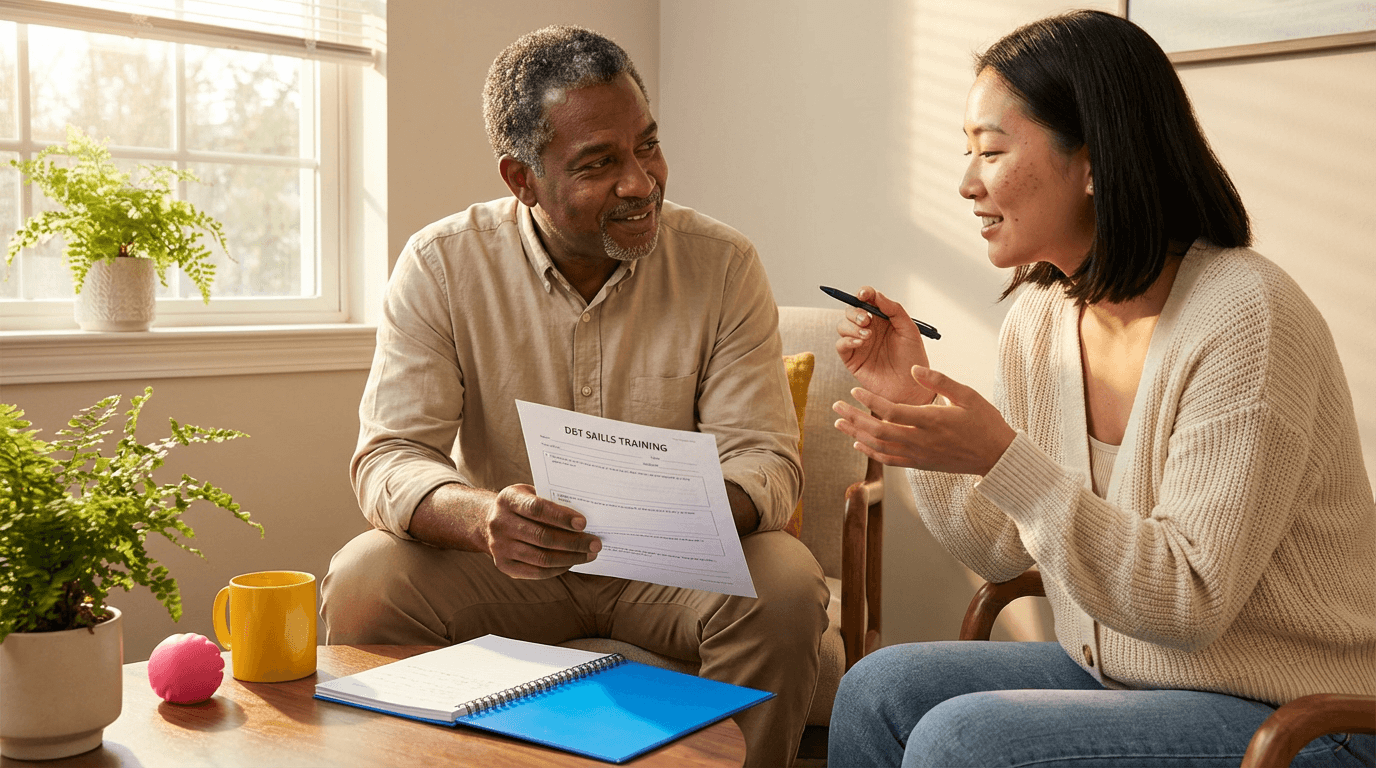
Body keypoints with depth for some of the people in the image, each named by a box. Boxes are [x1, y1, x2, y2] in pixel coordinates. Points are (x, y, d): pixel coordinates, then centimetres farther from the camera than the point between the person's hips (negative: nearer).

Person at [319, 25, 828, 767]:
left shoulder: (723, 265, -8)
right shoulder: (441, 264, -9)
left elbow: (765, 455, -11)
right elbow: (389, 457, -15)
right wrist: (480, 516, -39)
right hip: (501, 563, 0)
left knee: (784, 589, -28)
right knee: (360, 587, -26)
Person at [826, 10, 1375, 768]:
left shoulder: (1245, 315, -22)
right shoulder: (1038, 319, 0)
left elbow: (1191, 602, -24)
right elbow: (1000, 550, 6)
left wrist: (1002, 459, -32)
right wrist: (913, 402, -6)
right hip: (1113, 677, 7)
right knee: (877, 690, -8)